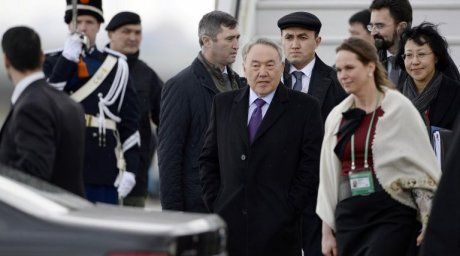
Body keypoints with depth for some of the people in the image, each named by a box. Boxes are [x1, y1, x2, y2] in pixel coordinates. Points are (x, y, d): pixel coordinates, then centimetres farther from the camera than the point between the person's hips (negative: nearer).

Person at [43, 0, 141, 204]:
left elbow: (130, 123, 5)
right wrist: (67, 59, -12)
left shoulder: (115, 65, 8)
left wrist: (130, 169, -4)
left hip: (104, 172, 0)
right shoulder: (52, 63, 9)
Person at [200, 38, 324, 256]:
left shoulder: (305, 107, 2)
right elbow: (208, 159, 16)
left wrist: (288, 211, -7)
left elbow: (310, 166, -1)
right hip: (229, 223, 3)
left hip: (277, 229, -3)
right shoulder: (224, 103, 13)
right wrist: (214, 204, 5)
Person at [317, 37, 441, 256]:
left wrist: (429, 226, -8)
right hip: (348, 218, 5)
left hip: (391, 216, -5)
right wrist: (327, 232, 13)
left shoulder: (399, 109, -3)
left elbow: (425, 165, -3)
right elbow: (327, 176, 14)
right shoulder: (336, 116, 11)